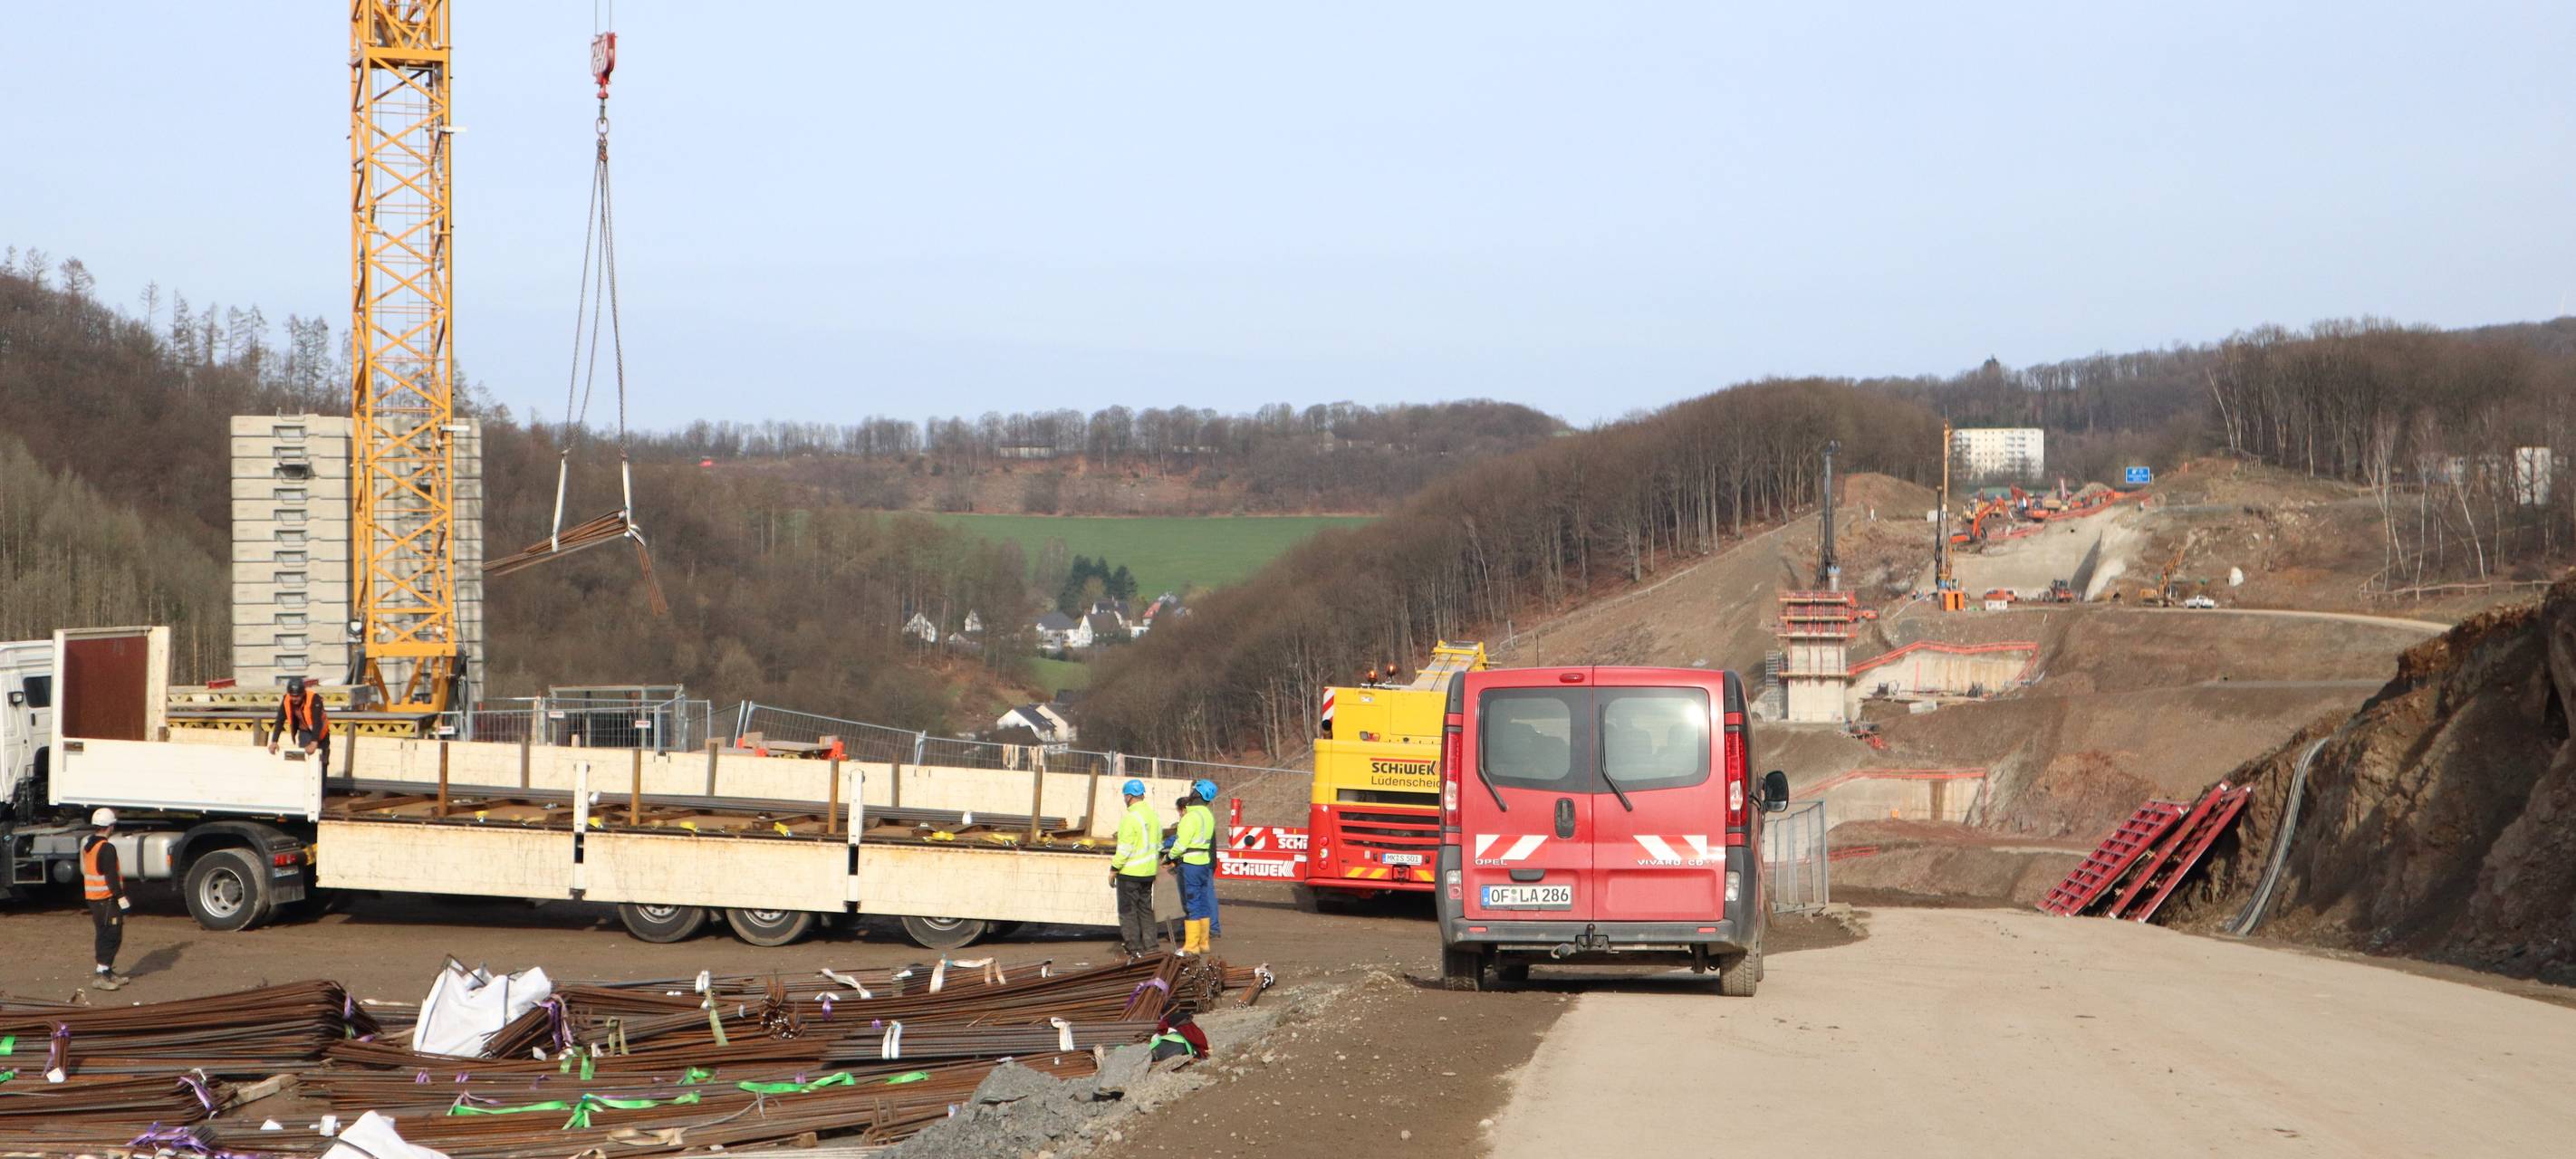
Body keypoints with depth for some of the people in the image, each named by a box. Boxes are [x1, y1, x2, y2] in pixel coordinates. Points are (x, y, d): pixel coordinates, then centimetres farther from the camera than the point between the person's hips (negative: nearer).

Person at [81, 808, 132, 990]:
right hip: (107, 898, -9)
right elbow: (111, 877, -22)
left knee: (104, 934, 17)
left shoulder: (87, 845, 10)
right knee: (111, 936, -5)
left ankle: (108, 972, 24)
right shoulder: (107, 849, -19)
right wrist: (121, 897, -17)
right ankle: (103, 975, -9)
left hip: (92, 897, 9)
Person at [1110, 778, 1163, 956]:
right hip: (1148, 872, 8)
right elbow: (1159, 845, 15)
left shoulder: (1131, 817, -17)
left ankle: (1134, 948, -1)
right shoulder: (1154, 815, 9)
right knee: (1146, 909, 16)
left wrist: (1114, 869, -11)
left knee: (1128, 910, 0)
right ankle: (1150, 944, 14)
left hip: (1129, 873, -8)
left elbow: (1125, 848, -19)